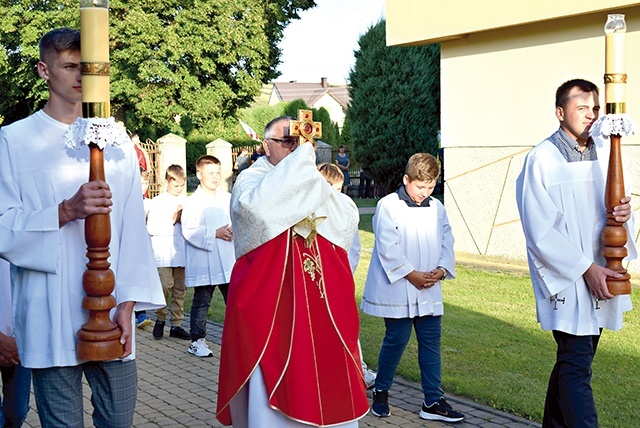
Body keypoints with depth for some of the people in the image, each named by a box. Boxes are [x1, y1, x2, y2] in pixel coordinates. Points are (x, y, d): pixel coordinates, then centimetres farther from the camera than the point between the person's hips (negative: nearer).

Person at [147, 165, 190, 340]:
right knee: (165, 286, -13)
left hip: (181, 252, 4)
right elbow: (151, 228, -6)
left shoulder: (186, 201, 12)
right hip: (164, 253, -3)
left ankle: (176, 325, 11)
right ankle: (160, 319, 8)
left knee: (180, 289, 4)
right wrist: (171, 220, -6)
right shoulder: (157, 202, 2)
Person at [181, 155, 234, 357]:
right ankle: (197, 340, 14)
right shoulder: (192, 202, -5)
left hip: (229, 261, 4)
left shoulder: (228, 198, 10)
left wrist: (233, 231, -9)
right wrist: (215, 233, -18)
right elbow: (189, 231, -14)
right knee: (201, 302, 5)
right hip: (203, 263, -4)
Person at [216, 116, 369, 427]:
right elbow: (257, 207, -28)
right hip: (270, 306, -5)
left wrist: (314, 180, -10)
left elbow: (348, 220, -1)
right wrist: (300, 159, -22)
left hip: (319, 306, 5)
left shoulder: (312, 186, 16)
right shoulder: (251, 180, -2)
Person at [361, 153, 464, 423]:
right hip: (398, 289, -5)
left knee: (431, 342, 5)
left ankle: (433, 401, 11)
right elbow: (387, 248, -13)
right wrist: (411, 274, -16)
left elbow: (447, 242, 10)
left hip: (429, 290, 5)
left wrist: (442, 269, -8)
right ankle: (380, 392, 20)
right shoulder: (388, 206, -8)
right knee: (396, 340, 1)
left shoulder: (437, 208, 9)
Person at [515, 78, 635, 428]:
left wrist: (623, 213, -12)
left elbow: (613, 207, 13)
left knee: (572, 360, 16)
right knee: (577, 366, -9)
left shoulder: (604, 153, 7)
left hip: (600, 277, 7)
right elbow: (540, 232, -14)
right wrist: (586, 268, -16)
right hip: (566, 282, -6)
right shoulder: (541, 160, -12)